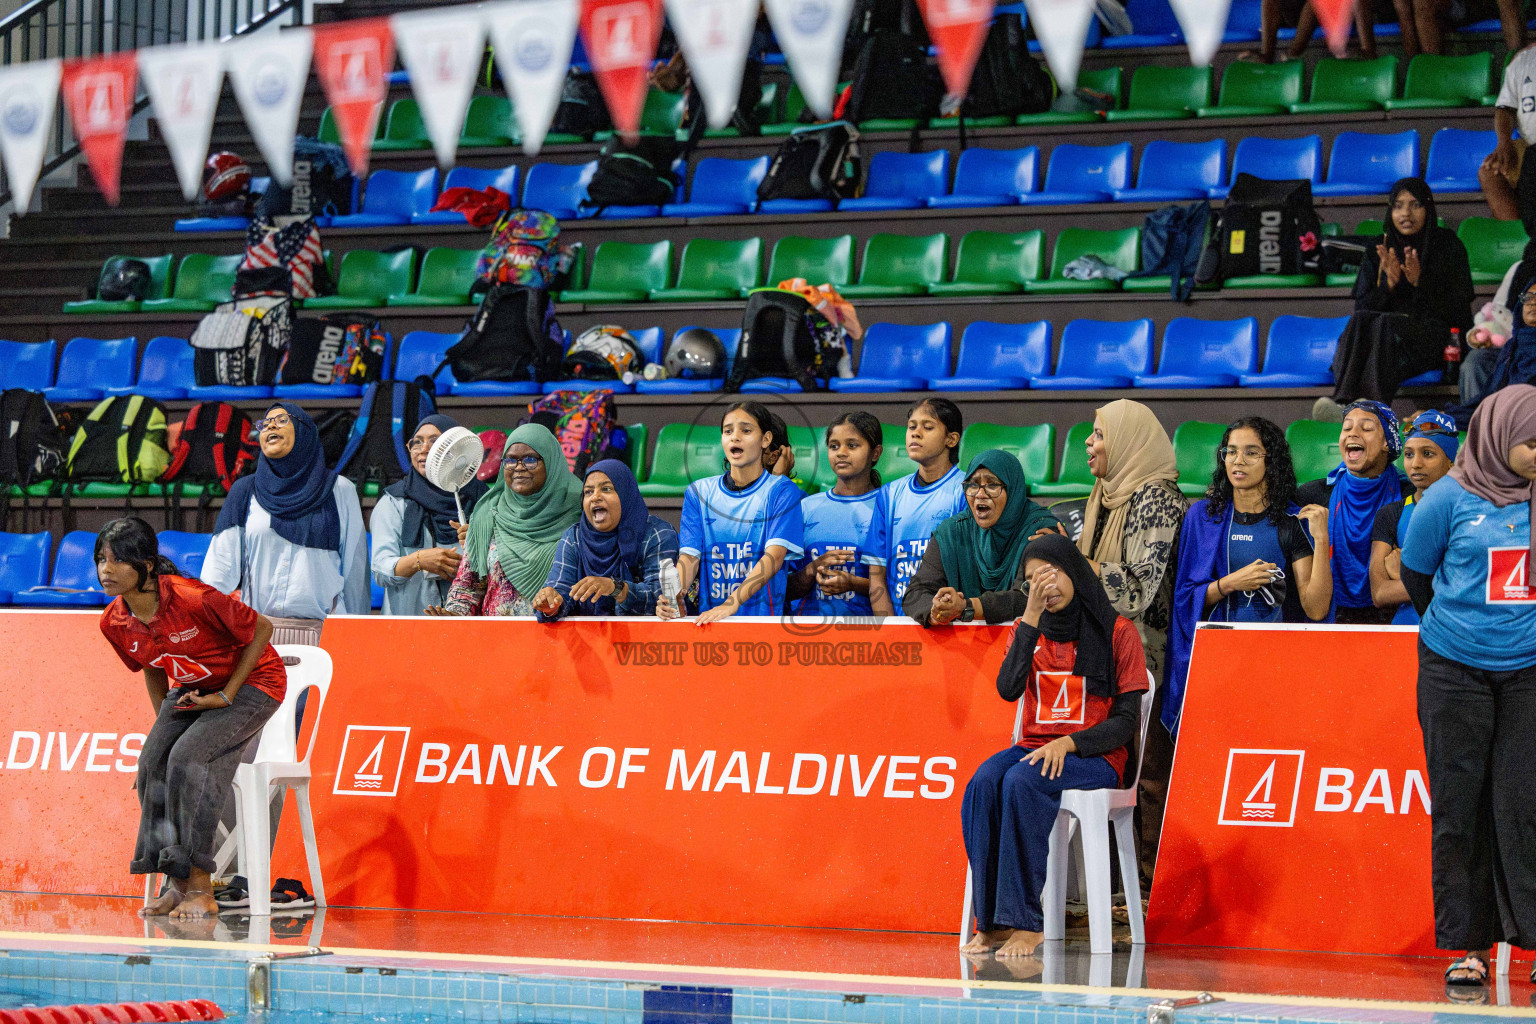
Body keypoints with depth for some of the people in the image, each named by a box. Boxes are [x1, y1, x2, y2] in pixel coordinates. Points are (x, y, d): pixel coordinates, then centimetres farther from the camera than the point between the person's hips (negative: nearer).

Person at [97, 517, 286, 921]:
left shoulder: (191, 599, -32)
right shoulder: (114, 623, -10)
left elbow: (262, 629, -19)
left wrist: (227, 695, -17)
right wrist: (164, 726, 7)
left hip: (251, 683, -7)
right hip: (193, 689, 7)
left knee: (188, 756, -26)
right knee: (153, 761, -16)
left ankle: (201, 891, -21)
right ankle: (178, 885, -7)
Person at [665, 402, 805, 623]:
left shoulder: (780, 491, 3)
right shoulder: (699, 492, 13)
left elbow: (775, 555, -10)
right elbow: (690, 556, 5)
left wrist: (731, 603, -24)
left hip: (763, 616, -3)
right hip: (708, 616, 4)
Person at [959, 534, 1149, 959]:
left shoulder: (1116, 632, 1)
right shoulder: (1028, 630, 13)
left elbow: (1127, 720, -3)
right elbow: (1008, 689, -6)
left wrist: (1069, 743, -18)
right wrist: (1030, 617, -9)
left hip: (1094, 756, -4)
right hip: (1036, 747, 4)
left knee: (1023, 782, -34)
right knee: (983, 783, -29)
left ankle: (1025, 921, -35)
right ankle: (990, 922, -31)